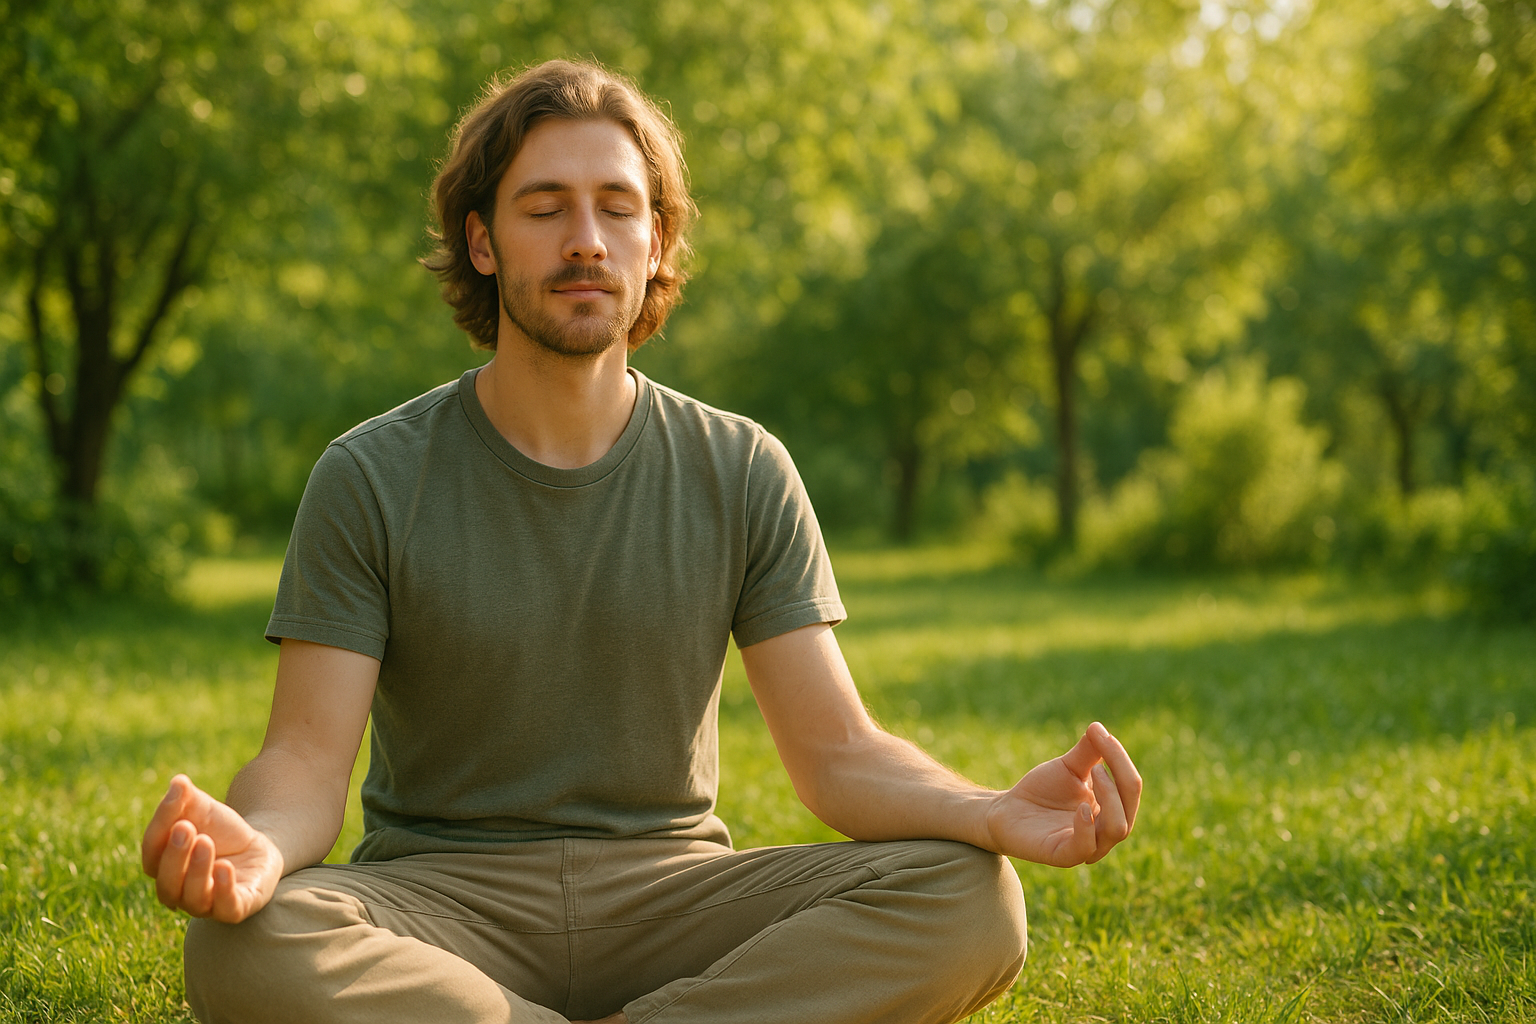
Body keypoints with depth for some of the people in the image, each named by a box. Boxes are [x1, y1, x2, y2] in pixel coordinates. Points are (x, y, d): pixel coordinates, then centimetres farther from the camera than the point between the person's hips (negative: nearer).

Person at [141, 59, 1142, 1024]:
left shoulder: (742, 474, 2)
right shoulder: (372, 480, -2)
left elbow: (836, 751, -2)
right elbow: (308, 762, -8)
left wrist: (996, 813, -24)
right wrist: (253, 846, -34)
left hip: (667, 886, 2)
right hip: (444, 895, -1)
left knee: (970, 900, -25)